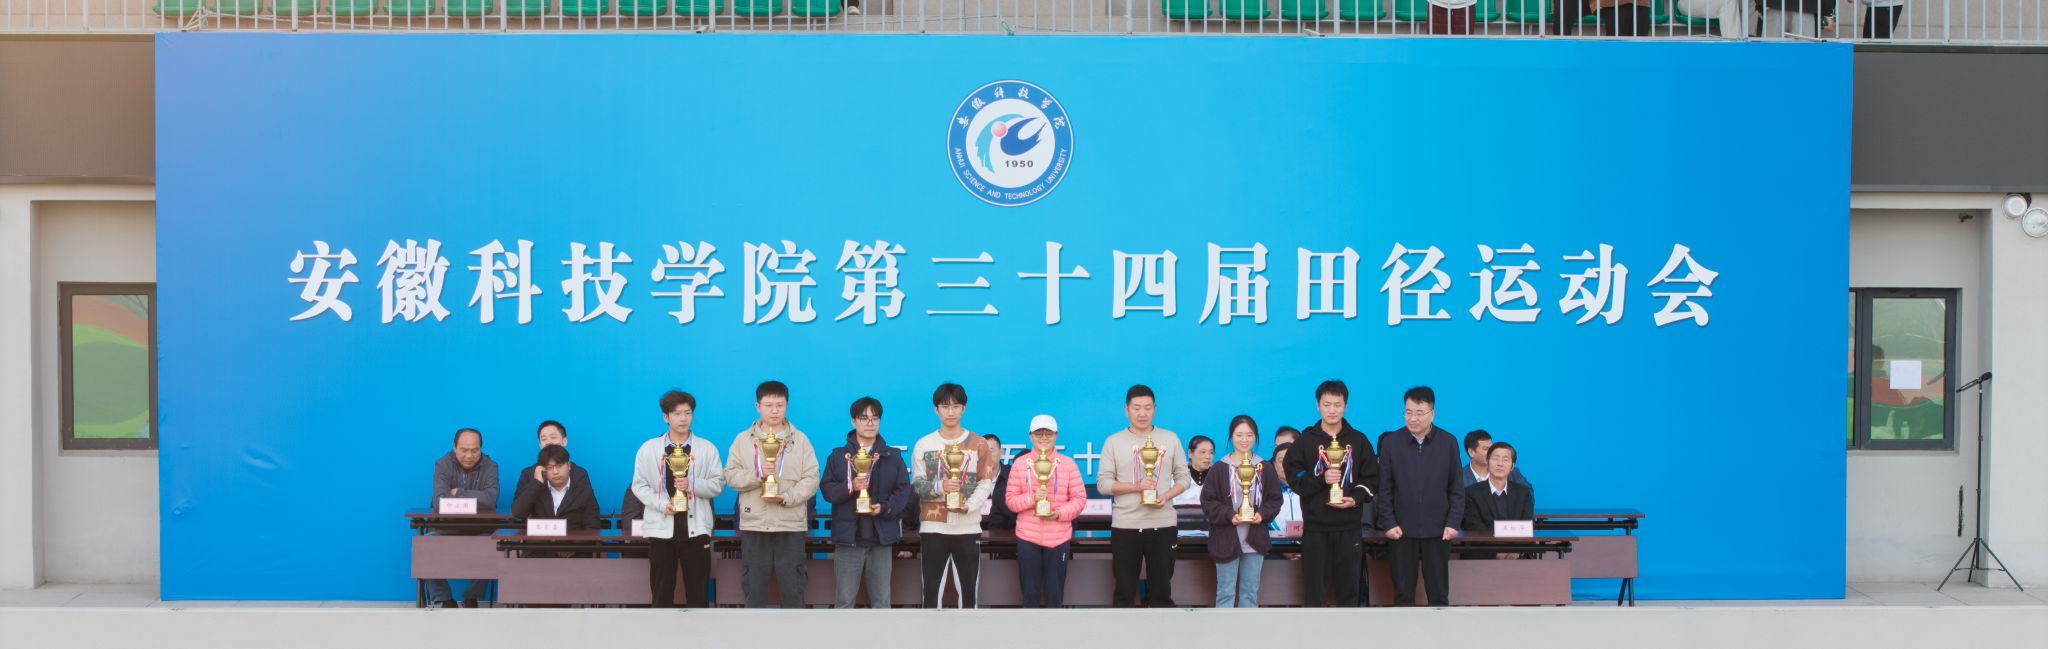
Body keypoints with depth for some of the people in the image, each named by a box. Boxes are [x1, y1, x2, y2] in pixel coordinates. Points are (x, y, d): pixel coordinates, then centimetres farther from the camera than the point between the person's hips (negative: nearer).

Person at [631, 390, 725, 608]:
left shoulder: (707, 448, 4)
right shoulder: (648, 448, 4)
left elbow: (718, 484, 2)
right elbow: (639, 485, 4)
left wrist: (692, 485, -15)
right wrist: (661, 504, -12)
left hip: (695, 528, 0)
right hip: (661, 527, 0)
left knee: (698, 590, 2)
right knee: (661, 589, 5)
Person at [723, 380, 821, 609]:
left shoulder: (800, 439, 5)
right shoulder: (743, 440, 7)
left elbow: (811, 479, -2)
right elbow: (731, 476, 1)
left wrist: (786, 498, -15)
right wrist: (757, 474, -15)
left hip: (790, 525, -1)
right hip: (754, 525, 1)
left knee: (793, 589, 3)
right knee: (754, 589, 6)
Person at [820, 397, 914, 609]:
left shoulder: (893, 457, 8)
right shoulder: (838, 456, 6)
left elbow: (904, 490, 2)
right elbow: (826, 489, 0)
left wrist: (885, 508, -14)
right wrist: (850, 487, -17)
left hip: (882, 535, 1)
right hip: (848, 535, -1)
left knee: (881, 599, 5)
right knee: (844, 599, 2)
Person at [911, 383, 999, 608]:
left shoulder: (979, 444, 5)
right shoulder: (924, 445, 5)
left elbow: (985, 483, 1)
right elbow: (916, 484, 2)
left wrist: (969, 505, -16)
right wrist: (940, 486, -18)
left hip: (968, 528, 0)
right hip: (933, 528, 0)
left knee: (968, 590, 5)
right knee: (932, 590, 2)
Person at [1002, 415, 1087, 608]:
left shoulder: (1068, 463, 2)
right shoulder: (1020, 463, 3)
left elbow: (1080, 498, 1)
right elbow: (1010, 499, 1)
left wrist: (1059, 513, -15)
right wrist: (1032, 497, -17)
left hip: (1059, 538, 0)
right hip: (1027, 537, 0)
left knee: (1055, 593, 5)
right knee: (1030, 592, 7)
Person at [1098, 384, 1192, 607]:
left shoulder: (1170, 438, 6)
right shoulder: (1113, 442, 2)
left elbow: (1184, 477, 8)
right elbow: (1103, 482, -2)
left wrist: (1167, 496, -12)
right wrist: (1136, 486, -16)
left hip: (1163, 524, 1)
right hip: (1125, 525, -1)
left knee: (1161, 588, 7)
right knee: (1124, 589, 5)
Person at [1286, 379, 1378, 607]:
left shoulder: (1358, 440, 7)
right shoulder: (1306, 440, 4)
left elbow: (1372, 478, 8)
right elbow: (1293, 477, 0)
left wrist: (1356, 498, -9)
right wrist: (1321, 479, -16)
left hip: (1349, 527, 1)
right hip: (1315, 526, -1)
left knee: (1348, 586, 5)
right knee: (1314, 588, -1)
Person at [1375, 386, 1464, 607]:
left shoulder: (1448, 443, 0)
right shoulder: (1391, 442, -2)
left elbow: (1456, 488, 3)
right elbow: (1384, 489, 1)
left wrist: (1453, 523, -5)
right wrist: (1389, 523, -6)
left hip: (1437, 531, 0)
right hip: (1401, 531, 0)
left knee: (1439, 593, 6)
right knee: (1403, 593, 5)